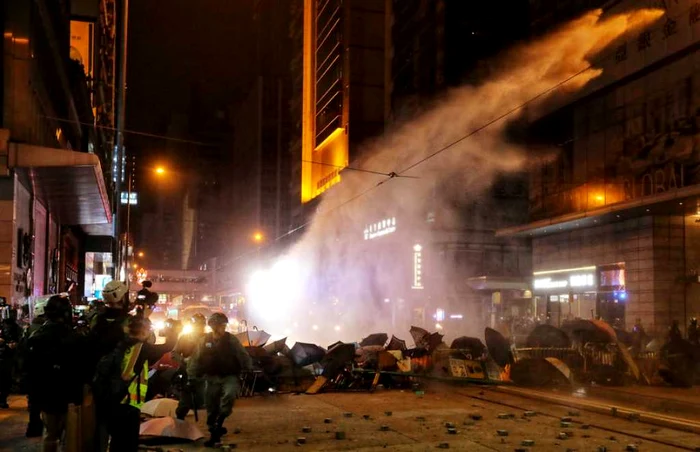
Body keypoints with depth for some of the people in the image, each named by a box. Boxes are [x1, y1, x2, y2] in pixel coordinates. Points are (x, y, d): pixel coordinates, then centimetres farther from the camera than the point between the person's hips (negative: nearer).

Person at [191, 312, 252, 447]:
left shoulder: (231, 339, -8)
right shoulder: (204, 340, -2)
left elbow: (243, 356, -6)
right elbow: (196, 359, 8)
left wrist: (249, 370, -14)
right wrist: (195, 375, 7)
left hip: (230, 376, -3)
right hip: (212, 377, 3)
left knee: (229, 394, -31)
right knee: (211, 407, 6)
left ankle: (220, 422, -11)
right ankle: (214, 433, 22)